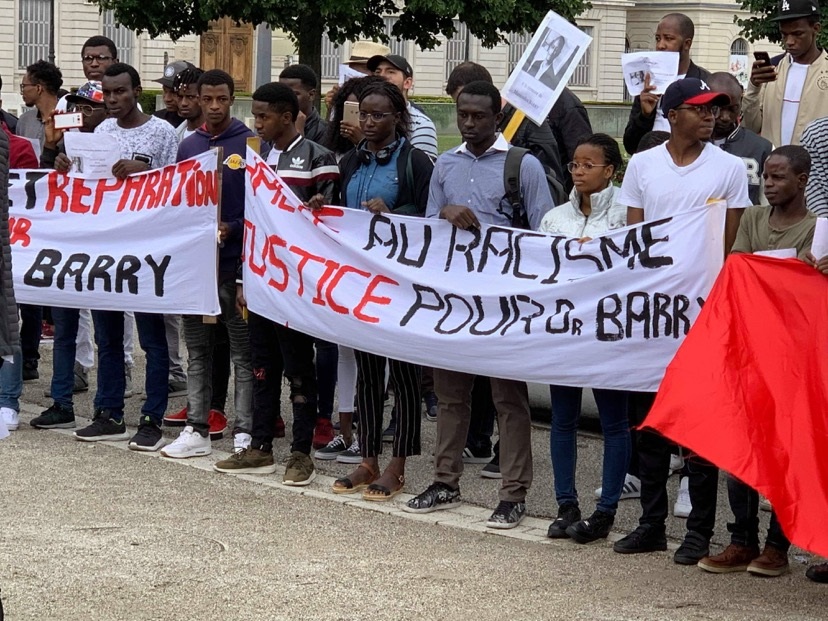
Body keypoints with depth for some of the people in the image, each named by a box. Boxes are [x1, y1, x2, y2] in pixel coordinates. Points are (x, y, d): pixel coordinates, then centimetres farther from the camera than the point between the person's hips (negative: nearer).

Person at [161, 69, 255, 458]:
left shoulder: (249, 144, -3)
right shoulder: (188, 147, 12)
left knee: (243, 350, 0)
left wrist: (233, 229, -17)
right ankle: (197, 429, 14)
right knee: (198, 349, 9)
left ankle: (245, 432, 3)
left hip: (236, 261, -5)